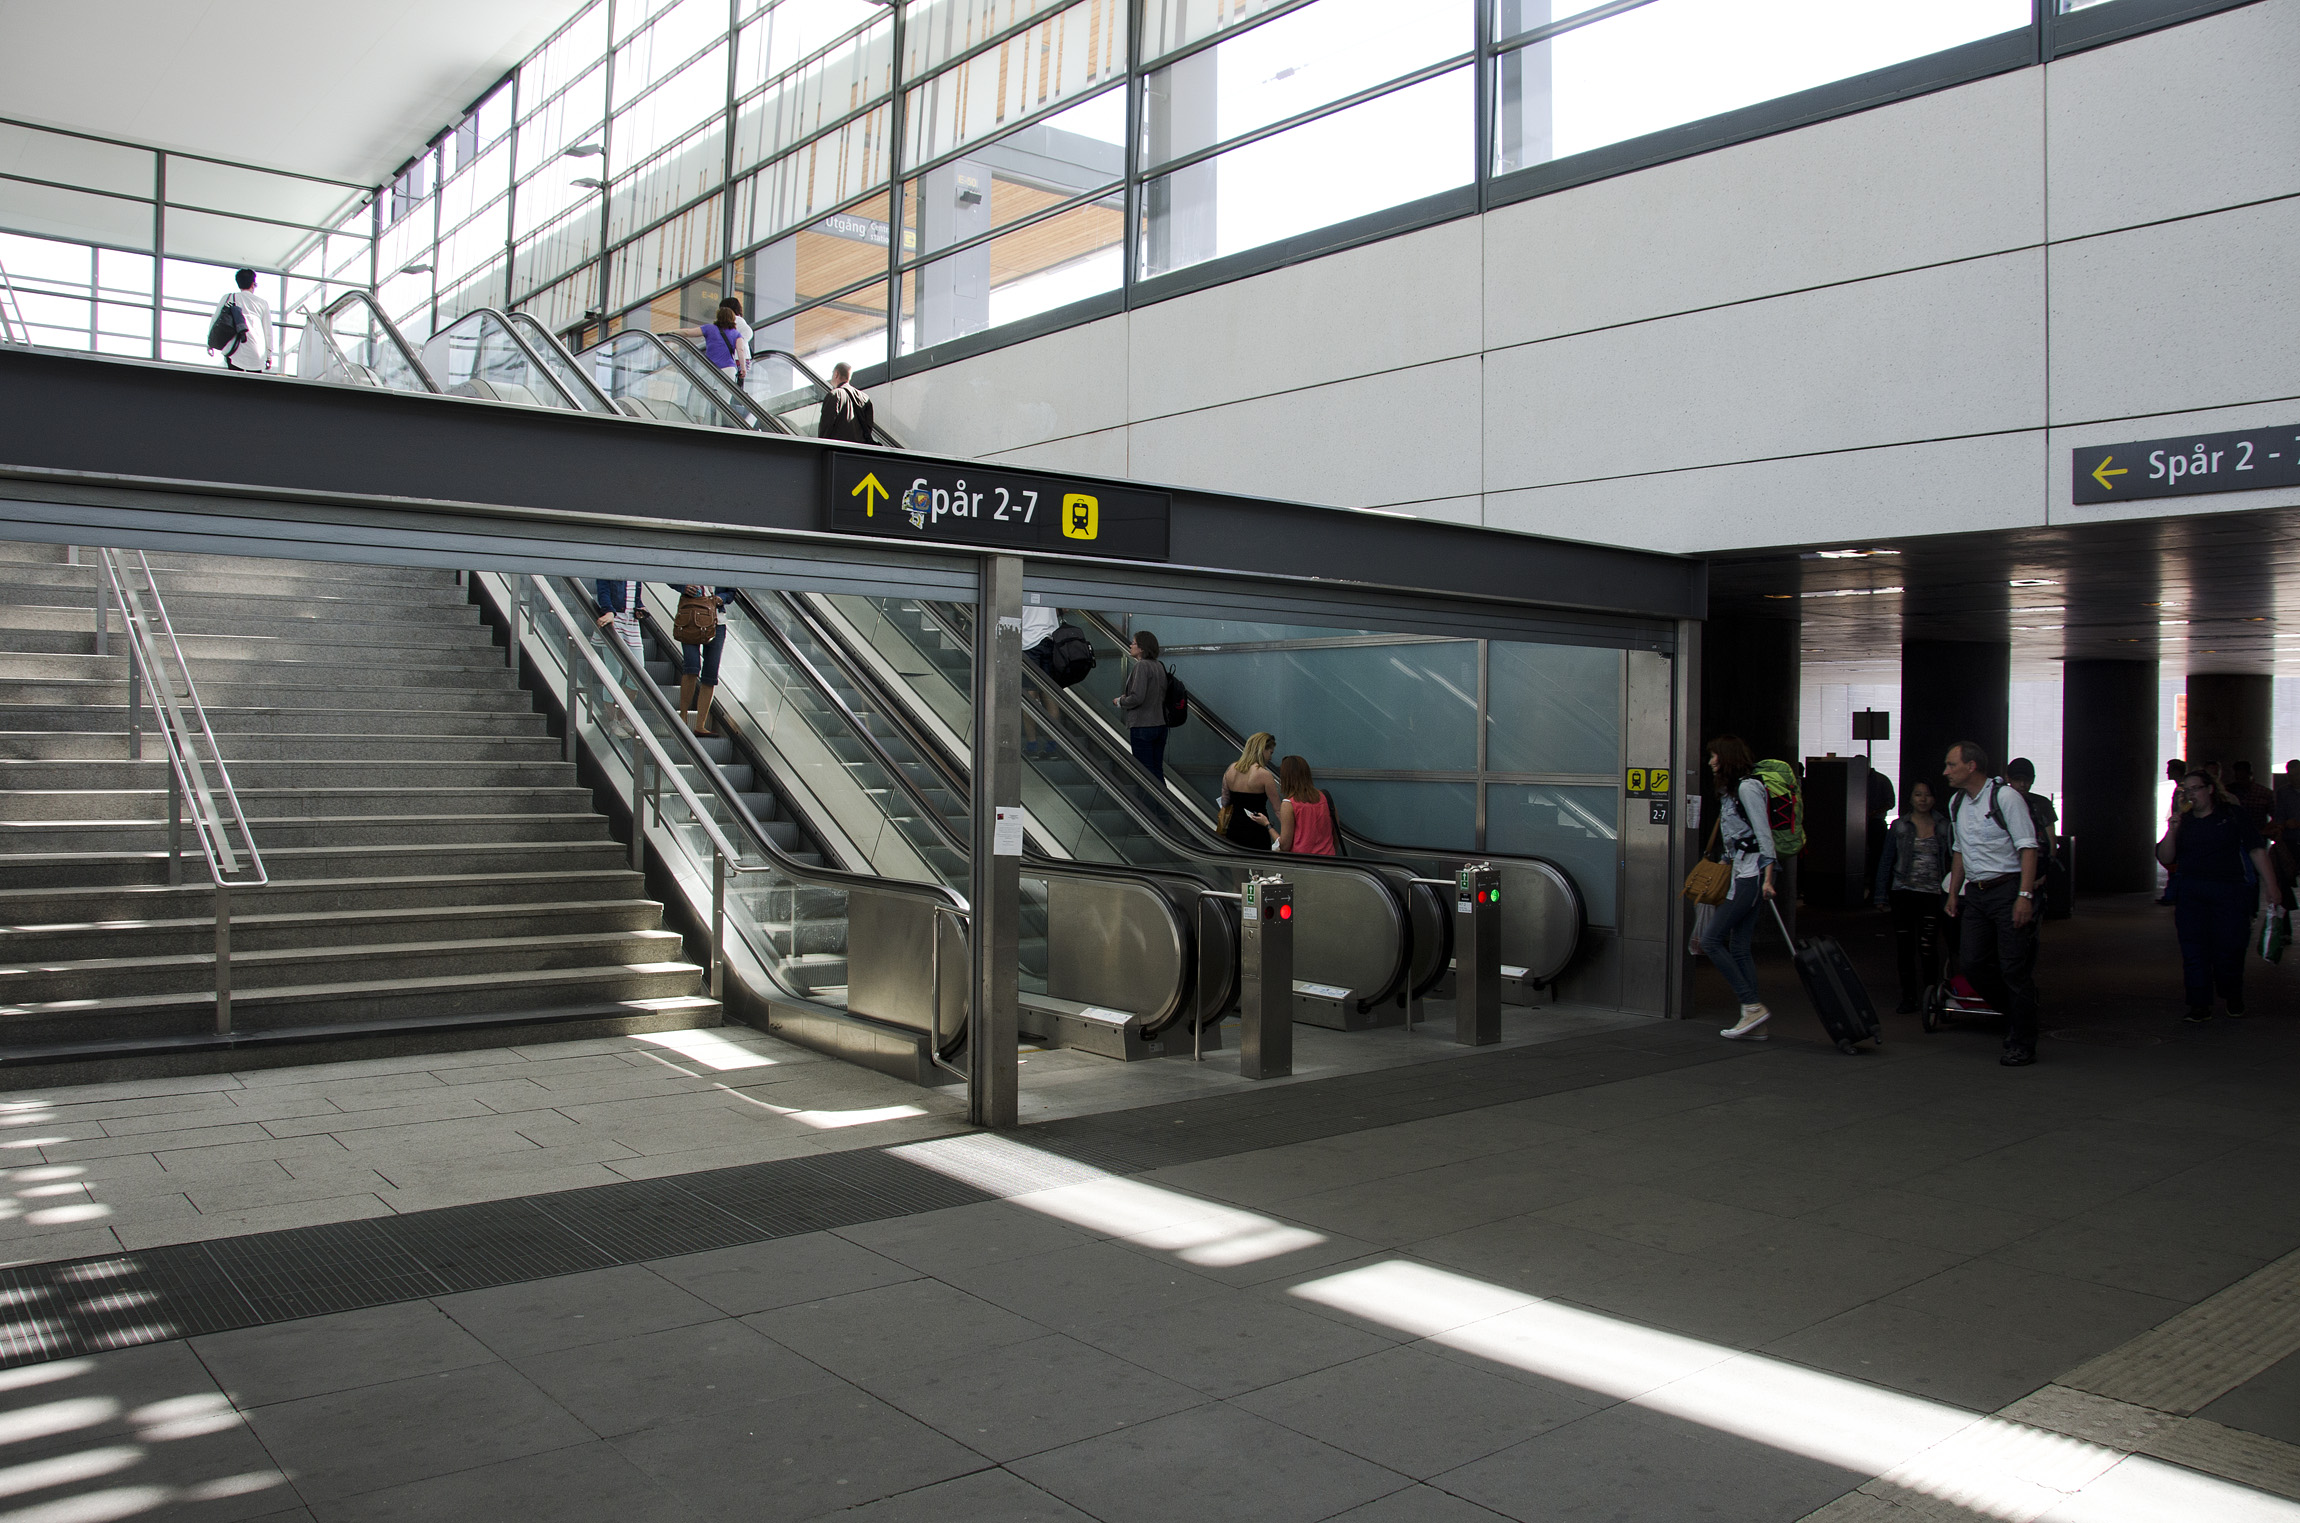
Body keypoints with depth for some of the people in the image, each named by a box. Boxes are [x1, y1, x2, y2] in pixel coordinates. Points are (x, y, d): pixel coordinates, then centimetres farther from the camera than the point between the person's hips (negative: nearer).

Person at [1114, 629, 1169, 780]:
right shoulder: (1159, 666, 12)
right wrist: (1126, 698, 17)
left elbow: (1137, 697, -21)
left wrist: (1120, 702, -1)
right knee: (1158, 771, 11)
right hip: (1160, 725, 8)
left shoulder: (1141, 666, -13)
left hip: (1142, 727, -8)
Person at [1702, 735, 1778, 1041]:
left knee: (1711, 939, -10)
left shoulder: (1747, 787, -10)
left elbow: (1763, 832, -16)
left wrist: (1767, 877, -21)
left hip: (1752, 872, -10)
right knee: (1739, 948, 7)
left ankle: (1753, 1006, -8)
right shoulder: (1730, 789, 19)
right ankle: (1755, 1024, 7)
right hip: (1742, 871, 10)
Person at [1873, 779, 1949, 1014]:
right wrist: (1881, 895, 4)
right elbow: (1886, 861, 8)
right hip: (1903, 891, 1)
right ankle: (1908, 997, 13)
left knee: (1927, 948, -8)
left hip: (1932, 894, -1)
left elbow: (1952, 861, 9)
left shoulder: (1943, 827, 7)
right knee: (1905, 948, 4)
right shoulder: (1899, 826, 6)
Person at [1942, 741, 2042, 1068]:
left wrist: (2024, 896, -20)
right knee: (1971, 962, 0)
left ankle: (2022, 1044, 5)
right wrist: (1953, 893, 19)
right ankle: (2015, 1014, 22)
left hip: (2008, 889, -7)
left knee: (2014, 967, -5)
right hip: (1975, 892, 7)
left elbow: (2028, 848, -13)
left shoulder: (2005, 796, -10)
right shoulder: (1956, 802, 13)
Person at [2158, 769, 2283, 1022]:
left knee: (2228, 947, -3)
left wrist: (2271, 886, -7)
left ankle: (2233, 997, 23)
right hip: (2190, 893, 3)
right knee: (2193, 949, -5)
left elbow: (2256, 850, 0)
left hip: (2230, 890, -3)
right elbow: (2165, 859, 9)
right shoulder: (2183, 822, 13)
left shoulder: (2232, 814, 4)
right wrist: (2171, 831, -6)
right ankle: (2199, 1005, -2)